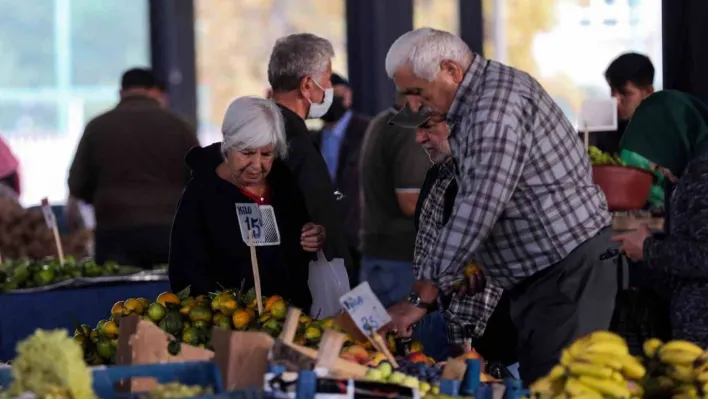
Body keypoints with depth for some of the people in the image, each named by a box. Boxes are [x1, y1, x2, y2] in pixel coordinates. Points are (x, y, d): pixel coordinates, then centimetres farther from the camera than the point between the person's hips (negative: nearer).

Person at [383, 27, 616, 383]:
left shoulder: (500, 97, -18)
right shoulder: (470, 106, 15)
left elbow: (481, 206, -25)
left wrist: (421, 297, -23)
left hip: (568, 270, -10)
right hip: (538, 274, 10)